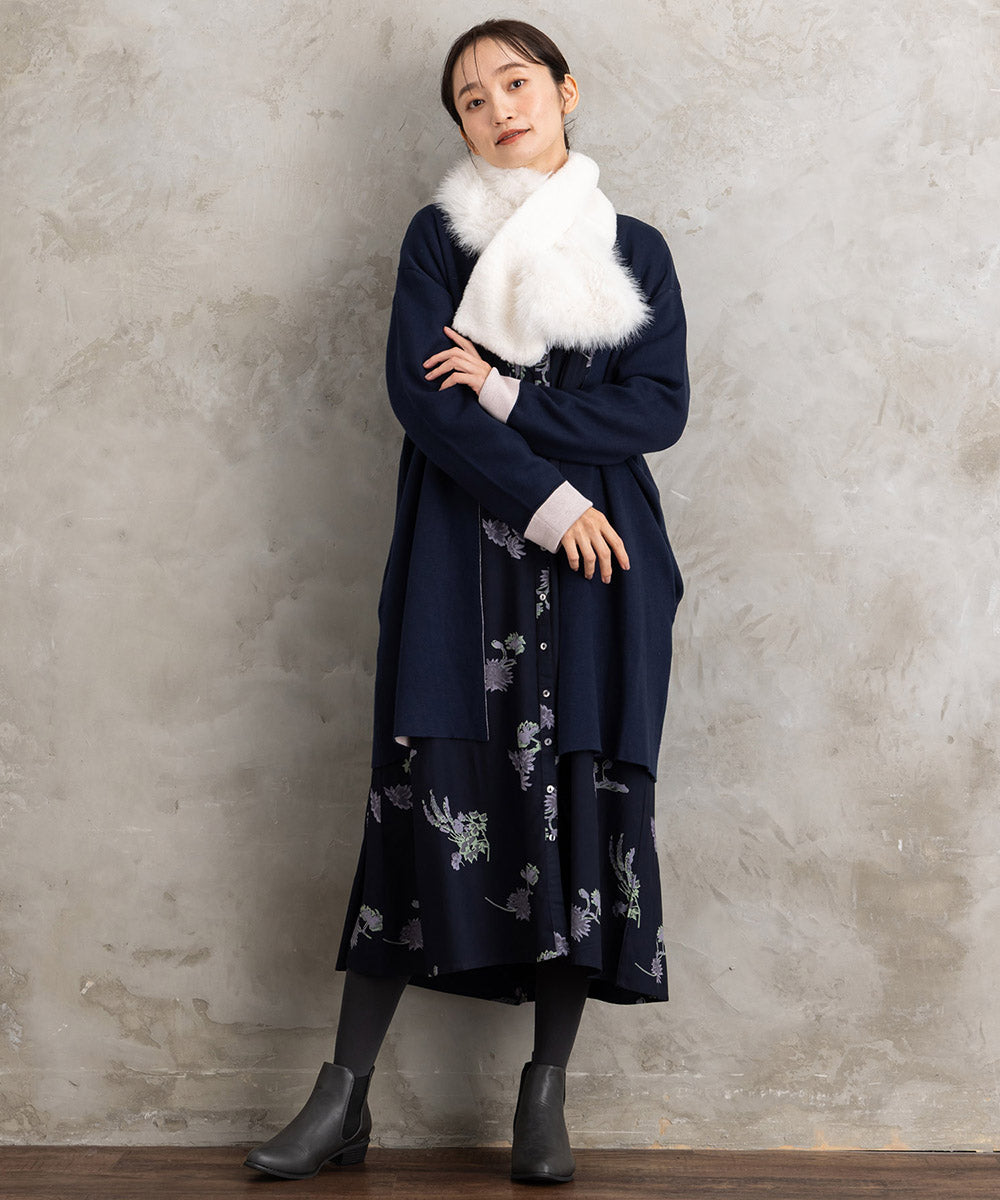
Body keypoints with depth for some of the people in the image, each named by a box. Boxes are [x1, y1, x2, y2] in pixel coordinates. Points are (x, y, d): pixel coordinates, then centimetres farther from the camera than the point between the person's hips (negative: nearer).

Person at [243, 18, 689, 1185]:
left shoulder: (637, 251, 12)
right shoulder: (440, 237, 8)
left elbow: (659, 408, 1)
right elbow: (419, 392, -5)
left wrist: (505, 396, -9)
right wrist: (546, 500, -12)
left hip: (597, 562, 2)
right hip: (463, 552, -1)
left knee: (582, 795, -2)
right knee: (428, 792, -6)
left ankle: (546, 1092, 7)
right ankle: (344, 1095, 2)